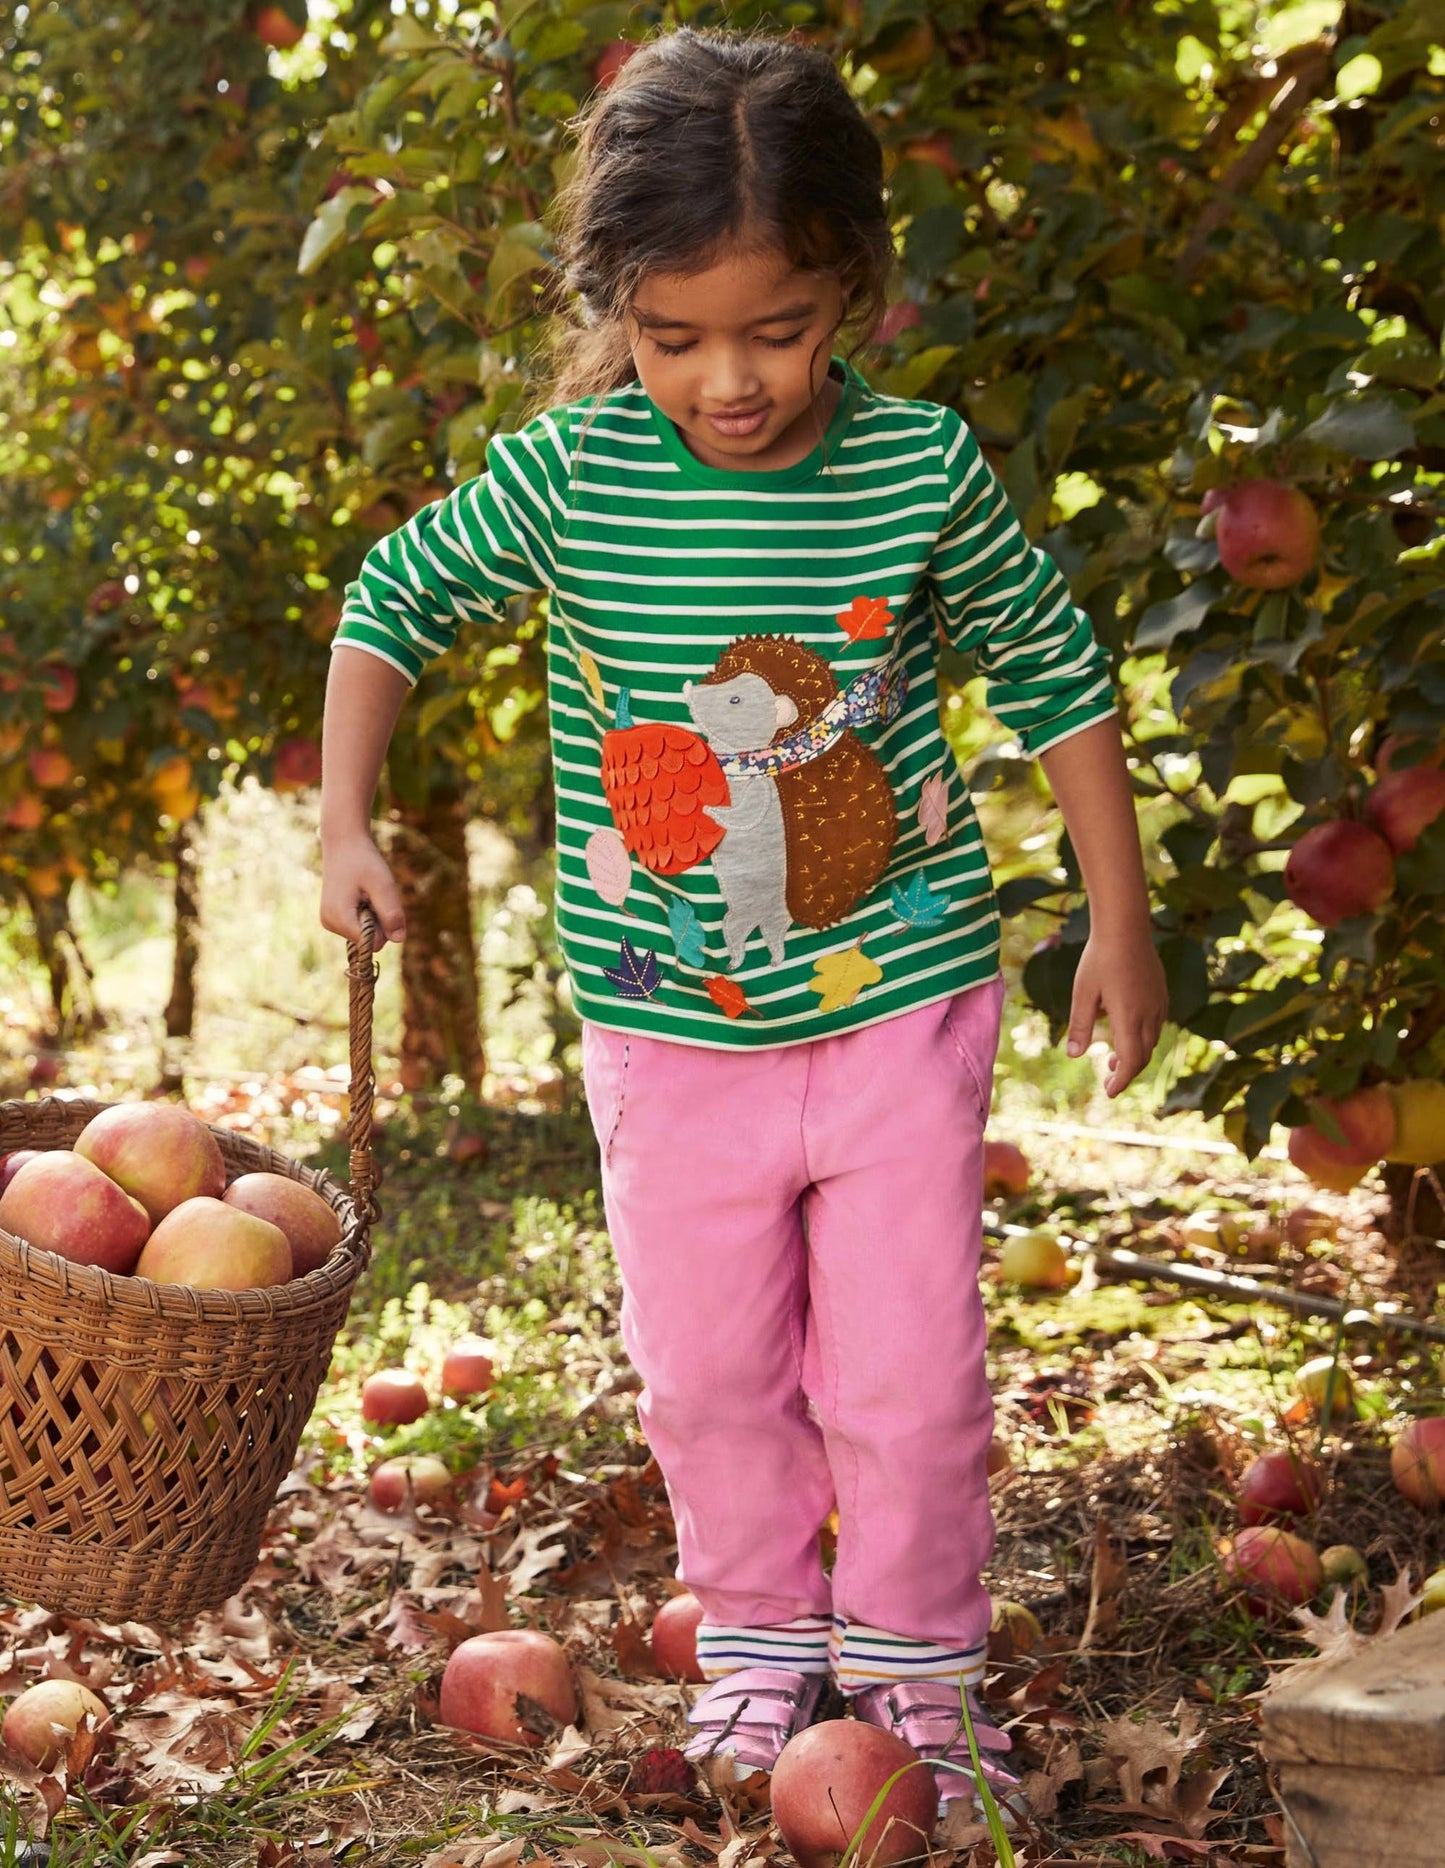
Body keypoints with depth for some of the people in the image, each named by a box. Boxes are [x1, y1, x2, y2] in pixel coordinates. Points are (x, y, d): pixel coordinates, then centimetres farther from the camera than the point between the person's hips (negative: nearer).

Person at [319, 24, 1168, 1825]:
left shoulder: (921, 467, -11)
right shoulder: (568, 478, -12)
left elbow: (1053, 665, 2)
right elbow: (395, 596, 6)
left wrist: (1118, 919, 4)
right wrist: (345, 821, -1)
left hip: (902, 1012, -1)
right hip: (672, 1037, 1)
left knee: (909, 1377, 5)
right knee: (707, 1371, 12)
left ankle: (915, 1662, 27)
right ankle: (757, 1635, 35)